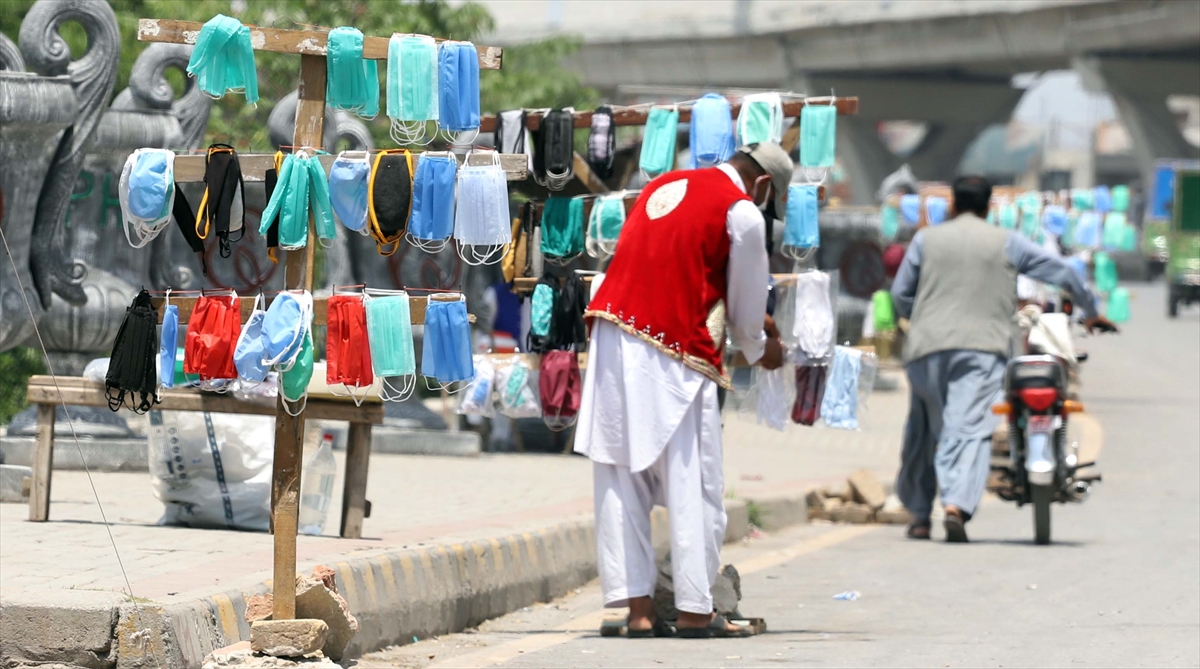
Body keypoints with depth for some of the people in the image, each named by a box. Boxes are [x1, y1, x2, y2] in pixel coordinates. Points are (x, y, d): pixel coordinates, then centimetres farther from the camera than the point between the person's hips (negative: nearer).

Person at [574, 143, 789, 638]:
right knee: (693, 484, 1)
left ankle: (637, 606, 6)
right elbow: (745, 307, 4)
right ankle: (694, 611, 3)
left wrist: (752, 327, 37)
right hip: (670, 355, -7)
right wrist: (759, 351, 26)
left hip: (611, 337, 7)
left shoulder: (662, 186, 20)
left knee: (621, 481, 7)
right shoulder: (742, 212, -3)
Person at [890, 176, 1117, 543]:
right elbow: (1061, 271, 13)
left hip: (927, 347, 2)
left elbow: (901, 292, 12)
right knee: (970, 429, -12)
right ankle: (957, 503, -32)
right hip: (983, 347, -2)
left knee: (923, 432, 15)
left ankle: (919, 514, 21)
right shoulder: (1008, 243, 11)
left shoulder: (926, 239, 13)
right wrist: (1091, 312, 26)